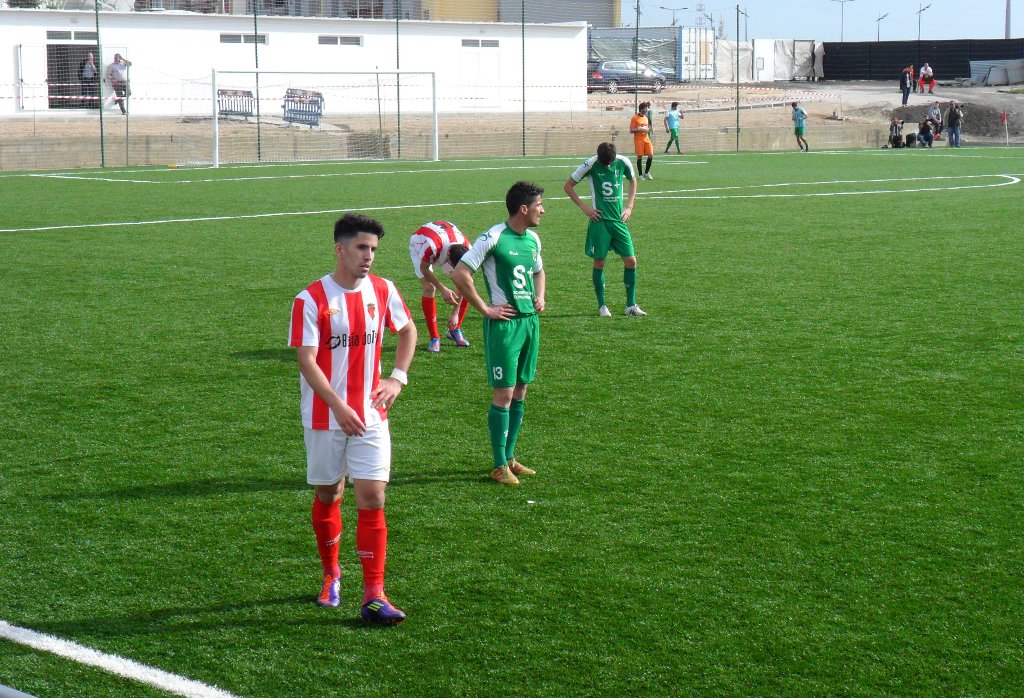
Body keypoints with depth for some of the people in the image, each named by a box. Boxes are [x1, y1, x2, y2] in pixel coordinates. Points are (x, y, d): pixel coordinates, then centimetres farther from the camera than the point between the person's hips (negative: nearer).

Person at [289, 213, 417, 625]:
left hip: (371, 416, 2)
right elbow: (307, 362, -14)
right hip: (325, 418, -2)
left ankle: (374, 595, -6)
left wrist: (398, 378, 7)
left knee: (372, 499, -6)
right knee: (328, 495, 11)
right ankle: (331, 576, 33)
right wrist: (340, 408, -23)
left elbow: (408, 331, 20)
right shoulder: (311, 299, -10)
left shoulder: (382, 291, 2)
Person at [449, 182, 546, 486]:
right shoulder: (494, 238, -14)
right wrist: (485, 309, -14)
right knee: (503, 394, -5)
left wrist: (540, 297, 13)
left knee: (520, 392, 12)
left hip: (530, 321, 8)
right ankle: (499, 465, 2)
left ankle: (509, 457, 22)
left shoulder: (533, 239, 11)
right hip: (505, 323, -8)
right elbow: (460, 274, -17)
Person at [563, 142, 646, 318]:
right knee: (599, 262, 0)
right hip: (599, 220, -3)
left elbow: (633, 181, 20)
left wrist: (629, 206, 11)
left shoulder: (623, 162, -1)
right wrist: (584, 207, -6)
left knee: (631, 260, 0)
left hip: (618, 219, 3)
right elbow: (568, 186, 0)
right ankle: (602, 306, 12)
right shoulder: (591, 164, -9)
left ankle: (631, 305, 10)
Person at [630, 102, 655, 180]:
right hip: (638, 140, -6)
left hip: (646, 139, 6)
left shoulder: (645, 118, 15)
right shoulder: (635, 118, -5)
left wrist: (648, 129, 2)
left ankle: (646, 172, 12)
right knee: (639, 157, -3)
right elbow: (631, 130, -7)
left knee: (651, 155, -3)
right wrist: (639, 129, -22)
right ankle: (641, 175, 6)